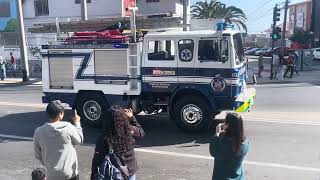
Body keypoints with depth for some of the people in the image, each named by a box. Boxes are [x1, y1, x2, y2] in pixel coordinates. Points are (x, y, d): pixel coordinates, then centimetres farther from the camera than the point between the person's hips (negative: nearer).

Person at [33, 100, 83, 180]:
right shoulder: (68, 127, -18)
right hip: (70, 173, -2)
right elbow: (79, 140, 1)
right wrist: (77, 123, 12)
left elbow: (37, 154, 3)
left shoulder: (39, 132, -9)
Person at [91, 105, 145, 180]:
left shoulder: (104, 138, -23)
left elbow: (98, 159, -16)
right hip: (130, 170, 2)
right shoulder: (131, 130, -17)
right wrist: (132, 118, 11)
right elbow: (141, 133, 7)